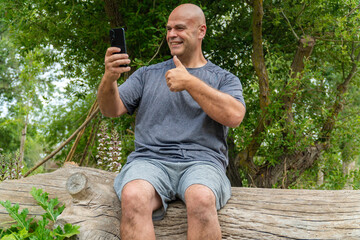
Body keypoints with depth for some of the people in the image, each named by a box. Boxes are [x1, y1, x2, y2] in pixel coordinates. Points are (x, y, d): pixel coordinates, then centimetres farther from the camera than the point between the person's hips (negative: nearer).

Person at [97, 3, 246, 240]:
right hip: (150, 159, 1)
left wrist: (190, 83, -9)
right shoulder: (147, 74, 23)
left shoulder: (224, 79, 17)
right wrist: (109, 79, -9)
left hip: (201, 161, -1)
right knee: (134, 198, -36)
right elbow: (112, 110, 13)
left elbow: (234, 116, -4)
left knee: (201, 199, -39)